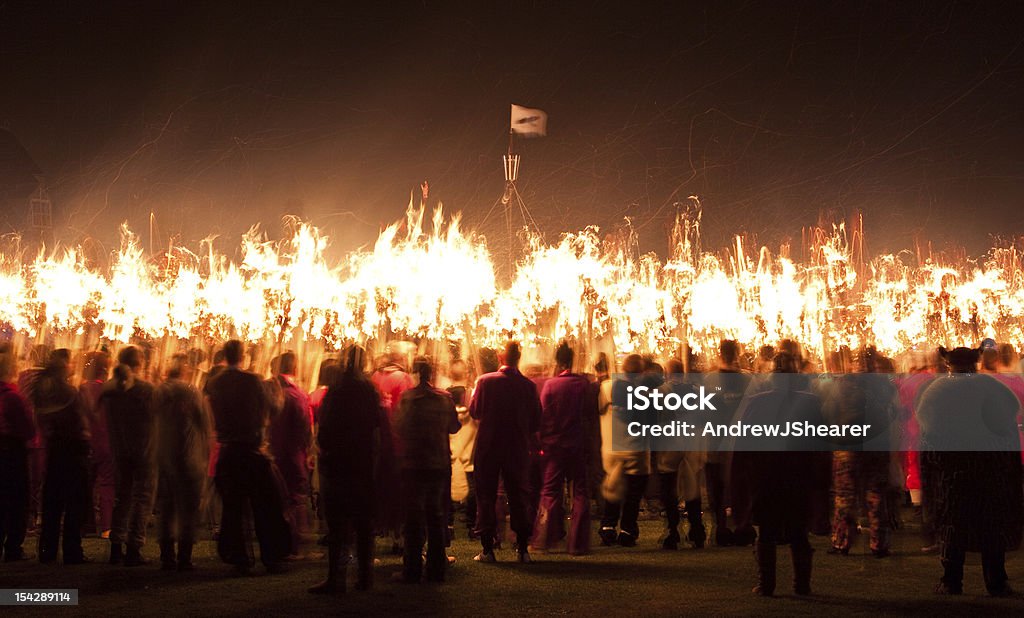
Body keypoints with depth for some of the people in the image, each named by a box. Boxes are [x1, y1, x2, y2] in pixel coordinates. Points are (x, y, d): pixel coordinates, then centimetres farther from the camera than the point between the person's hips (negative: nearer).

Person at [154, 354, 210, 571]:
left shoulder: (159, 392, 3)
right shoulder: (190, 391, -10)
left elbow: (155, 421, 8)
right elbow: (203, 423, -6)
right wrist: (205, 452, 7)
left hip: (163, 457, 5)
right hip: (188, 457, -5)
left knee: (167, 509, 12)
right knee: (188, 510, 2)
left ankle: (167, 557, 13)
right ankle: (184, 558, 0)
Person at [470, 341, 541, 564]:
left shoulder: (485, 381, -10)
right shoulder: (528, 386, -6)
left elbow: (475, 412, -2)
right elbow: (536, 421, 0)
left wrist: (474, 393, 15)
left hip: (488, 447, -1)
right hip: (518, 449, 1)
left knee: (486, 497, 7)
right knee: (519, 497, 9)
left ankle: (487, 548, 7)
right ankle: (523, 549, 9)